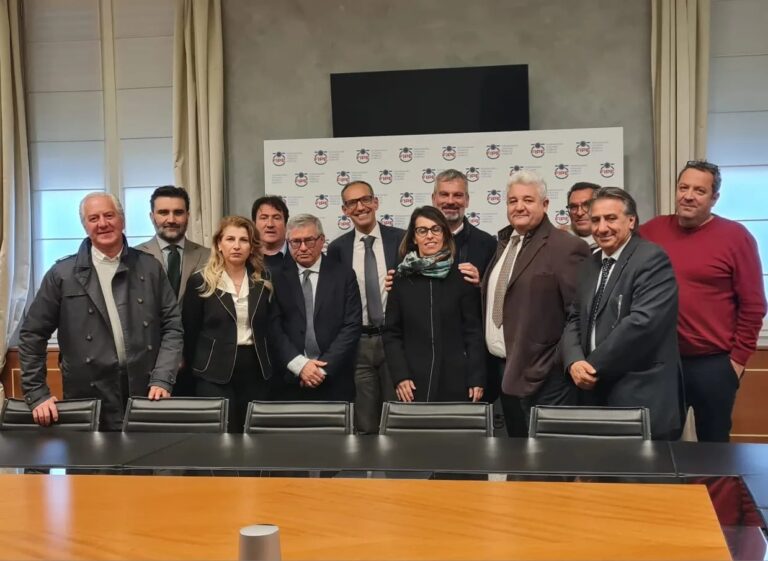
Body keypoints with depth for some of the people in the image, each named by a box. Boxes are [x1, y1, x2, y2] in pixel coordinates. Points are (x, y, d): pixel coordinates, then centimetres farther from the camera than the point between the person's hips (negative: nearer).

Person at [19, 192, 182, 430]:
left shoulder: (150, 267, 5)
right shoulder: (62, 274, 0)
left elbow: (172, 326, 4)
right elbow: (33, 335, 3)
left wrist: (162, 380, -6)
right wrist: (37, 393, -2)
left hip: (146, 395, 1)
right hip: (90, 400, -1)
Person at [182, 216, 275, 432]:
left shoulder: (263, 281, 6)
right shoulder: (200, 282, -4)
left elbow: (270, 325, 10)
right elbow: (189, 332, 1)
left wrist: (266, 360, 4)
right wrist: (195, 367, 5)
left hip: (255, 371, 4)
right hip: (215, 374, -3)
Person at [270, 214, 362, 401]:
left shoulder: (344, 276, 3)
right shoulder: (278, 277, 3)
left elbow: (352, 326, -3)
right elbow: (273, 328, -1)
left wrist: (324, 368, -10)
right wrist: (300, 365, -12)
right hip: (290, 382, 0)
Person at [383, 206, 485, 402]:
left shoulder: (461, 277, 3)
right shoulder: (402, 279, 6)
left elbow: (474, 331, 2)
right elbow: (391, 333, 6)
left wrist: (477, 378, -5)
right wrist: (399, 376, -5)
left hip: (455, 380, -1)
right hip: (414, 382, 1)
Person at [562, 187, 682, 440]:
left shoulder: (652, 259, -10)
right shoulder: (591, 265, 15)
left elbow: (642, 322, -21)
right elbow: (575, 320, 14)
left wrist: (594, 366, -14)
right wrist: (575, 362, -7)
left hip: (642, 399, -7)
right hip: (596, 394, 7)